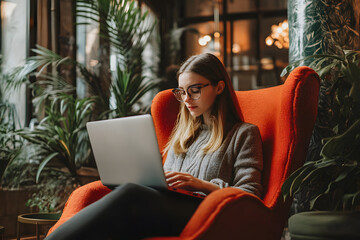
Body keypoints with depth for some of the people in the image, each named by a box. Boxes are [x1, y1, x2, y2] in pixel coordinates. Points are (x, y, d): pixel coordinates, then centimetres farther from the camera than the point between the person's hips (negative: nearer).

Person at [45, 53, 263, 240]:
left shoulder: (244, 134, 16)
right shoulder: (183, 134, 33)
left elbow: (250, 194, 3)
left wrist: (202, 185, -11)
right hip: (169, 209, 5)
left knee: (129, 195, -36)